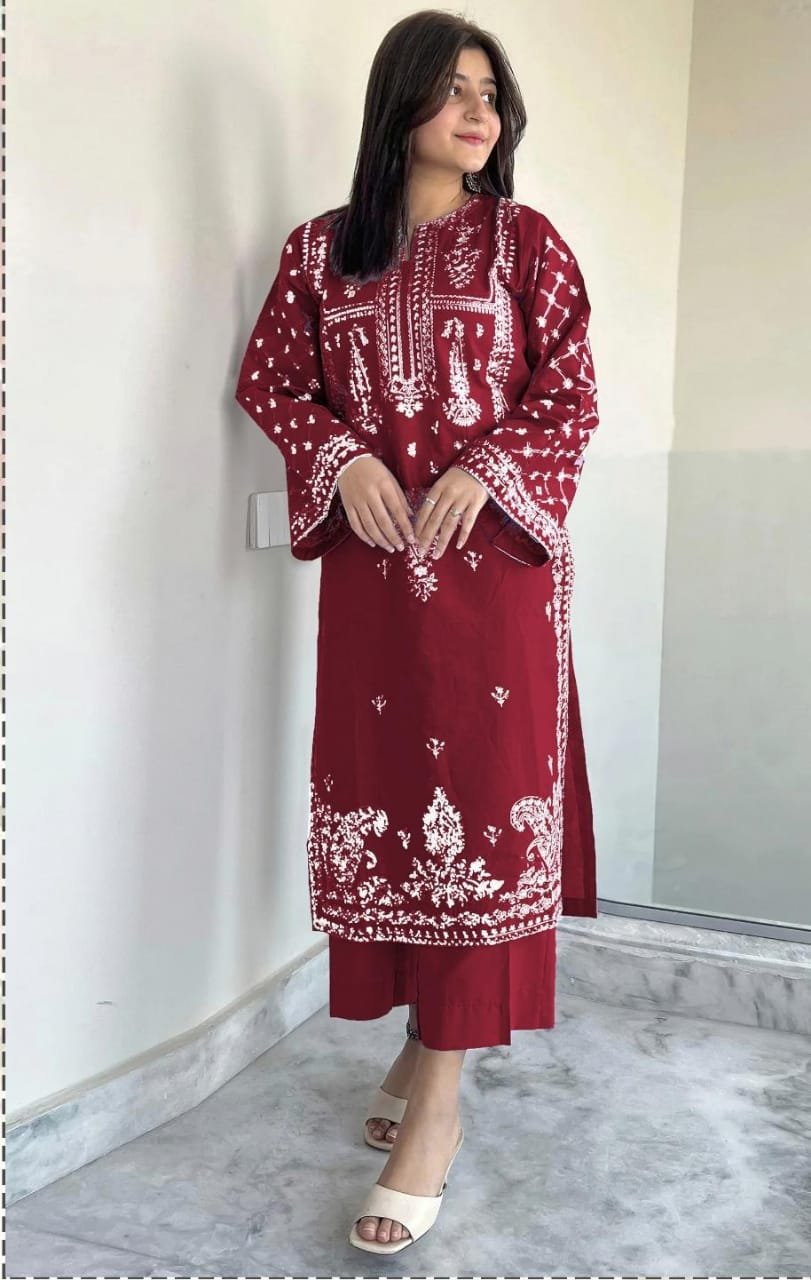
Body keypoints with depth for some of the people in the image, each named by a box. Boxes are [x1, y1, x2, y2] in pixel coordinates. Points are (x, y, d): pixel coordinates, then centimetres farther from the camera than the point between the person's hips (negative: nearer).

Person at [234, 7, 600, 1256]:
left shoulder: (527, 242, 6)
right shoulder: (322, 249, 10)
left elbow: (570, 394, 4)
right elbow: (269, 379, 12)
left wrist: (483, 470, -13)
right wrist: (343, 458, -7)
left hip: (494, 557, -2)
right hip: (371, 559, 2)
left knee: (483, 800, -6)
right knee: (384, 791, 5)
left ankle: (438, 1102, 0)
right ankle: (423, 1037, 24)